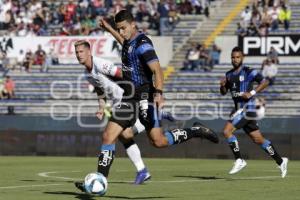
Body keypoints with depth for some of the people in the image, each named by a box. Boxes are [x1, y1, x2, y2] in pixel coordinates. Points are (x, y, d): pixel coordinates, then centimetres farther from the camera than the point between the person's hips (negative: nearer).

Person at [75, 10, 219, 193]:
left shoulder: (143, 43, -14)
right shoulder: (129, 42, 13)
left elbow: (157, 70, -22)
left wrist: (158, 93, -34)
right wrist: (109, 29, 45)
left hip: (144, 99, -8)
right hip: (128, 100, 8)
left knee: (158, 141, -7)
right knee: (108, 137, -2)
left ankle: (195, 131, 14)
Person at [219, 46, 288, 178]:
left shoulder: (248, 72, -7)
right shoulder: (229, 75, 15)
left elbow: (265, 82, -11)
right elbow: (223, 93, 21)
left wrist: (252, 93, -19)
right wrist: (222, 85, 0)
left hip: (247, 107, -7)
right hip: (238, 109, 7)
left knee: (227, 131, -18)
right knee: (258, 139, 9)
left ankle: (239, 160, -9)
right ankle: (280, 161, 19)